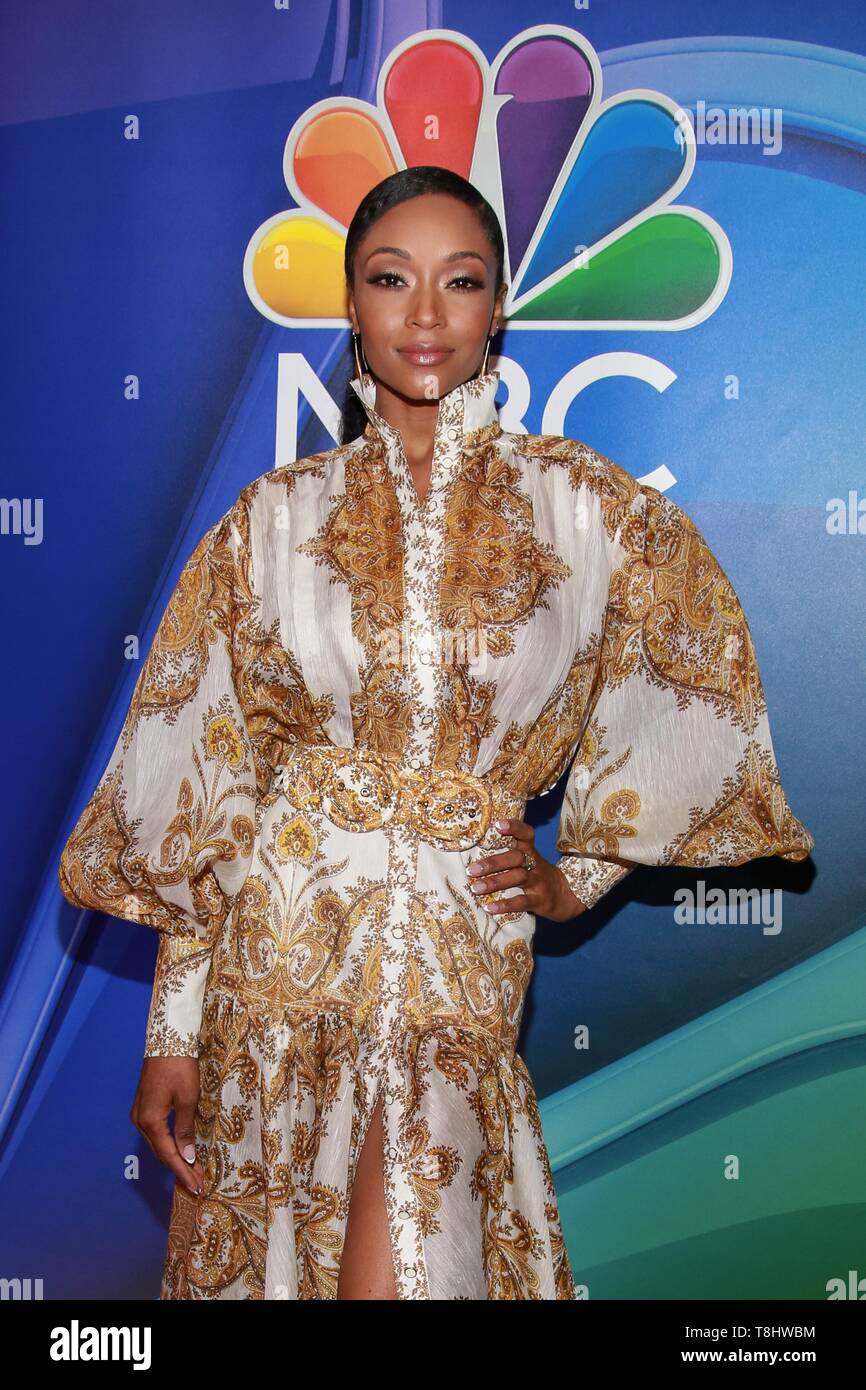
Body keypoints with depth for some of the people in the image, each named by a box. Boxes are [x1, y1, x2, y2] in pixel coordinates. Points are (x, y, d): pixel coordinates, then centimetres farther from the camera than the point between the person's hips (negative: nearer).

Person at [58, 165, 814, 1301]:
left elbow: (687, 700, 14)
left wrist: (583, 873, 11)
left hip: (461, 948, -1)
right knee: (269, 1259, 12)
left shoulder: (587, 511, -1)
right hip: (278, 946, 1)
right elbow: (200, 781, 2)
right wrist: (173, 1029, -1)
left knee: (396, 1272, -6)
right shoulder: (276, 517, 1)